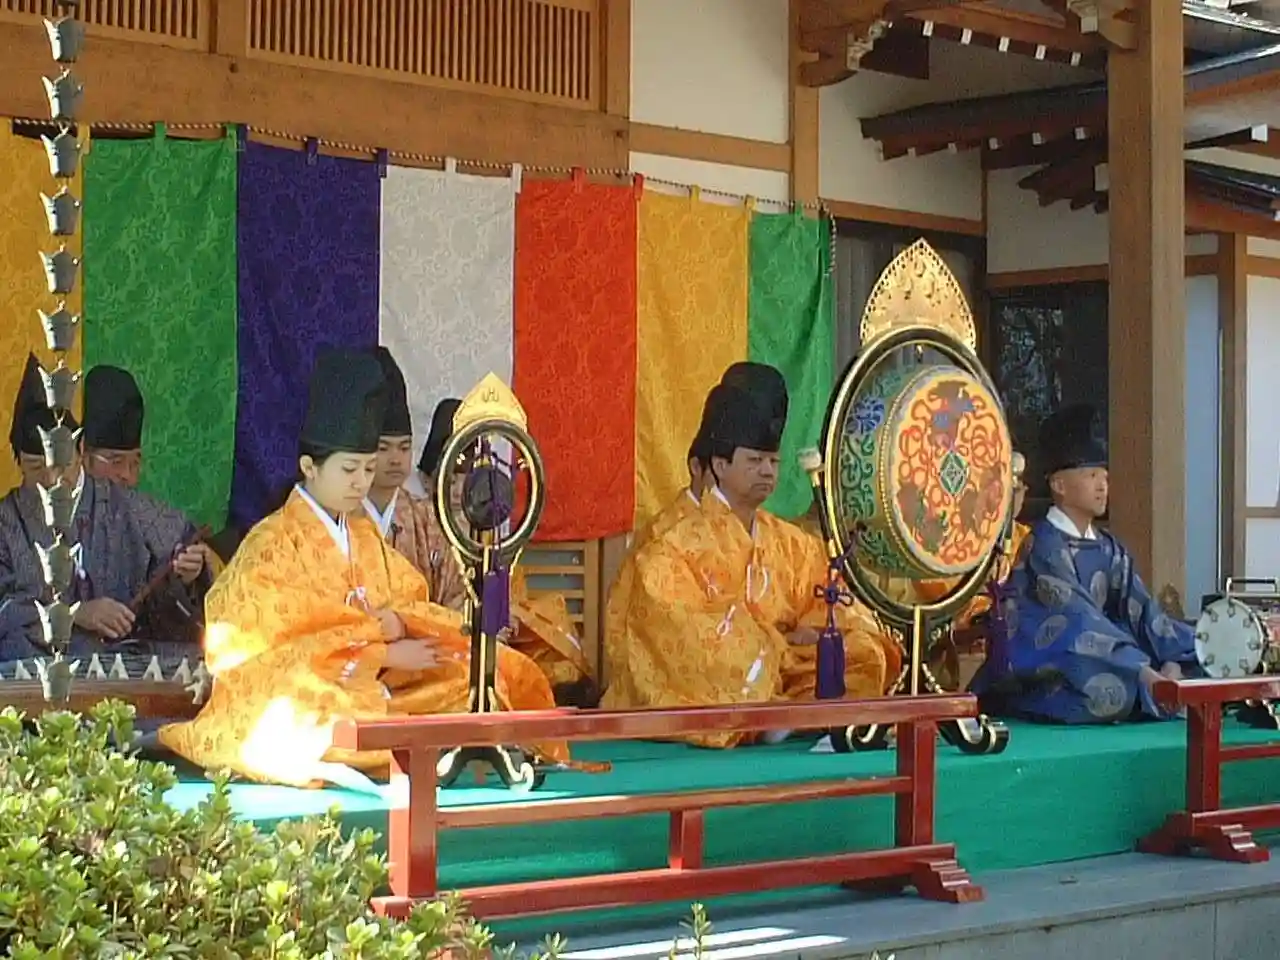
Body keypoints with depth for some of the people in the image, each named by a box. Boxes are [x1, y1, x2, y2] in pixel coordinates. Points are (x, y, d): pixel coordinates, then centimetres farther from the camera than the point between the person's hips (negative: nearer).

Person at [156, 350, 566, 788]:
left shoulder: (365, 535, 17)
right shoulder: (273, 541, -5)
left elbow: (414, 602, 13)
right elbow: (284, 641, -13)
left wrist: (397, 622, -13)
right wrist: (384, 653, -16)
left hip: (371, 685, 7)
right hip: (301, 694, -7)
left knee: (487, 668, -9)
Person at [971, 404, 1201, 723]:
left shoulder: (1108, 550, 9)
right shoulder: (1045, 546, -16)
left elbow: (1143, 612, -1)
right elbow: (1079, 620, -25)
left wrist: (1171, 663, -21)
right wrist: (1147, 675, -32)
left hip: (1083, 665, 8)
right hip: (1033, 680, -8)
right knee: (1115, 692, -36)